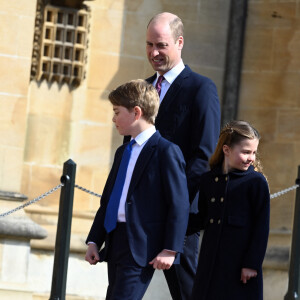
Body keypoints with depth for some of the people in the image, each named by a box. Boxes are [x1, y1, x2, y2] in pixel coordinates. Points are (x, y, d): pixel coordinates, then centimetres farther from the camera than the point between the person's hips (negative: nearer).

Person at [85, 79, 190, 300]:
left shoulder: (167, 152, -9)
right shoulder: (123, 153, 20)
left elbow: (179, 205, -13)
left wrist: (170, 249, -18)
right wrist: (94, 241, 15)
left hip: (141, 248, -9)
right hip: (116, 244, 9)